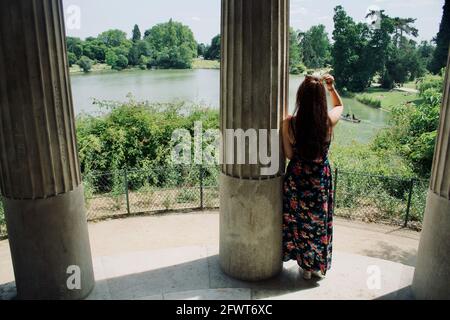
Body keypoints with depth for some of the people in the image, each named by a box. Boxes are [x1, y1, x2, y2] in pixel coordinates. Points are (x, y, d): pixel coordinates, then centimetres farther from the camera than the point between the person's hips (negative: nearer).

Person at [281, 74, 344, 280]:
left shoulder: (289, 123, -19)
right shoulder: (329, 121, -16)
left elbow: (289, 155, -7)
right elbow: (340, 105, 10)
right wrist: (331, 87, 3)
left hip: (297, 178, 0)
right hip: (321, 178, 1)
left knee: (299, 222, 19)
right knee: (319, 221, 19)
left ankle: (305, 266, 34)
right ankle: (319, 265, 35)